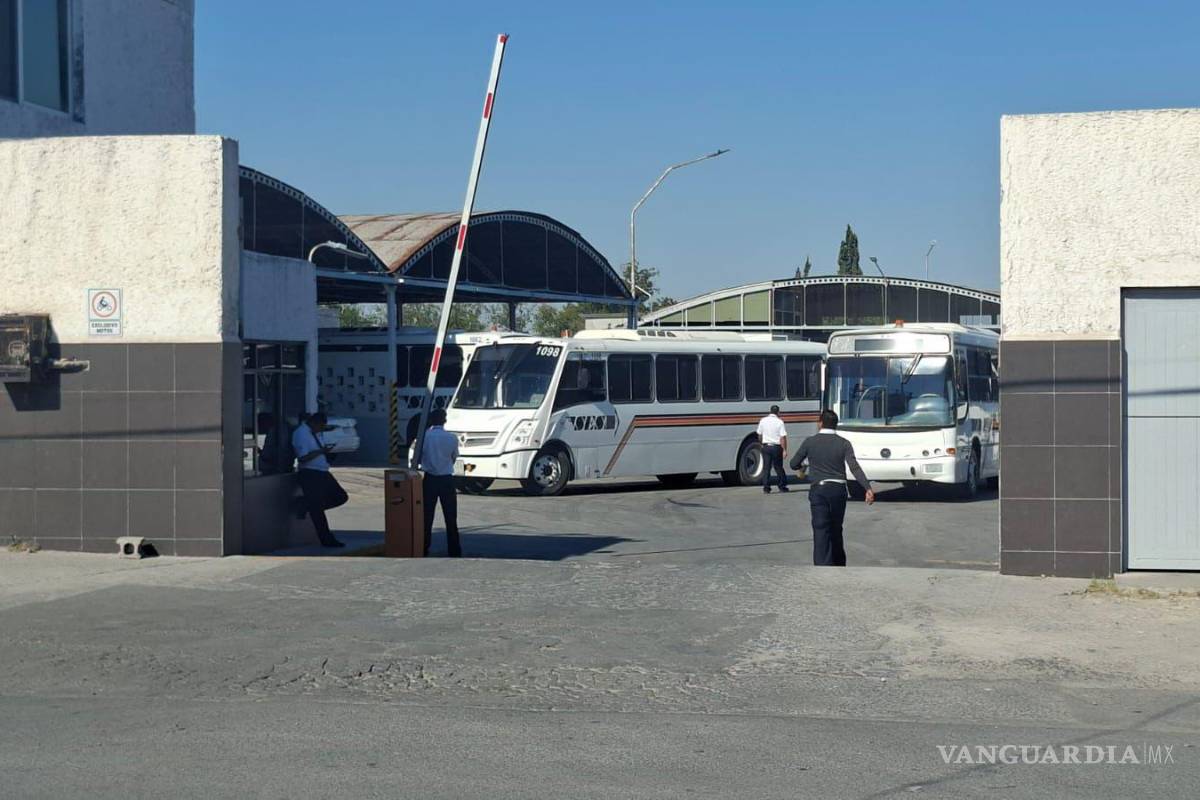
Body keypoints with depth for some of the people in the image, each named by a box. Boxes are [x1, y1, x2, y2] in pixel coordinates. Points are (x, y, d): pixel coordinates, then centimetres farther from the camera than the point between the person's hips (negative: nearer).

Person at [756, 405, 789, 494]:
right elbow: (783, 437, -13)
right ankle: (782, 486, 18)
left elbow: (759, 435, 10)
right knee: (778, 467, 10)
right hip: (776, 447, -2)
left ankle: (766, 488, 0)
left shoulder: (763, 421, 2)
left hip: (766, 446, 2)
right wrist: (785, 450, -11)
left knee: (766, 468, 4)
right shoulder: (779, 422, -9)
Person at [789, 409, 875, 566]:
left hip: (818, 490, -2)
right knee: (836, 530, 19)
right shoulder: (844, 444, -1)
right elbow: (854, 467, -13)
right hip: (838, 490, 2)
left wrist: (801, 468, 30)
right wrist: (868, 488, -19)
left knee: (821, 531, -6)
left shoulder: (810, 442, -2)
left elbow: (794, 464, 6)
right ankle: (839, 565, 32)